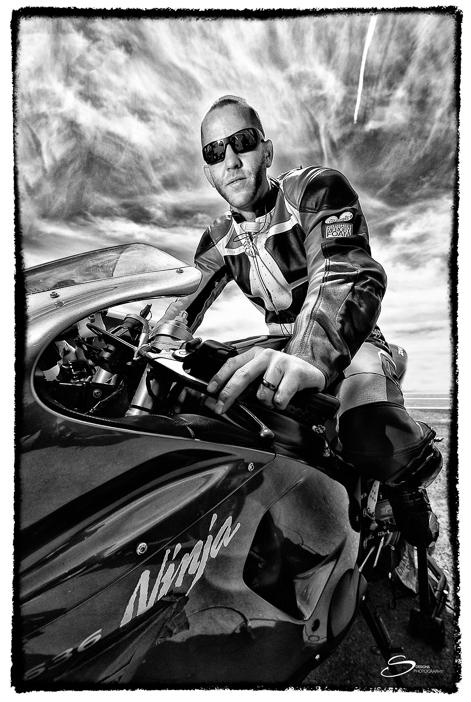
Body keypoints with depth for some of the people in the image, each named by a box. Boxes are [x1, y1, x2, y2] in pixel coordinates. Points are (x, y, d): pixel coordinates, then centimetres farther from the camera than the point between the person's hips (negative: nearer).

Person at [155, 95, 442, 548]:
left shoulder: (316, 188, -13)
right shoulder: (219, 239, 6)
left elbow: (349, 275, -30)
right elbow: (183, 307, 7)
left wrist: (309, 358, -49)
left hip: (349, 345, -5)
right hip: (284, 349, 6)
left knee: (372, 435, -32)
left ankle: (407, 490, 5)